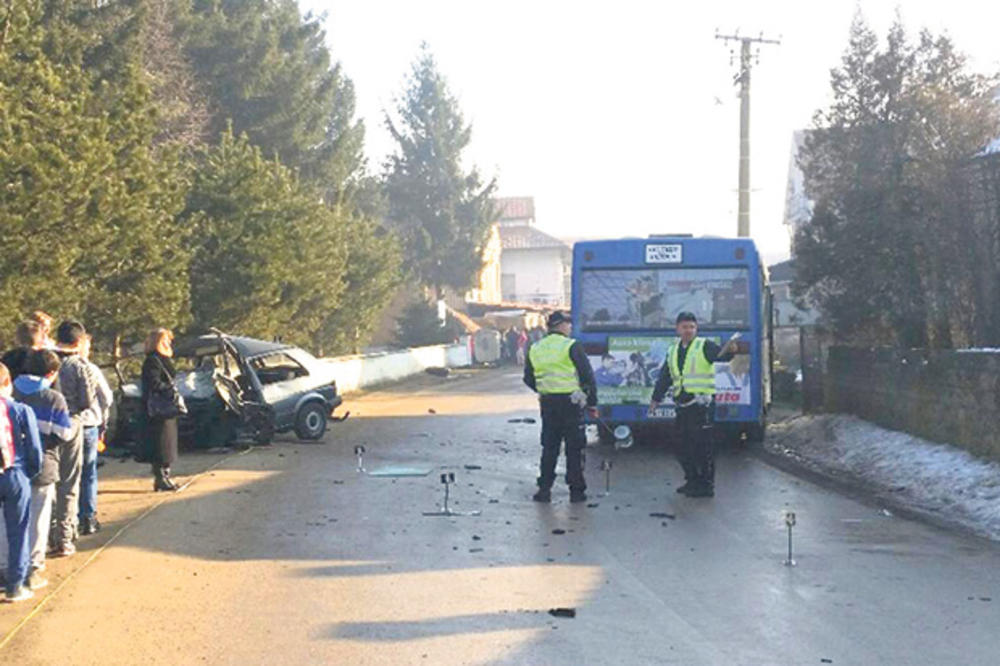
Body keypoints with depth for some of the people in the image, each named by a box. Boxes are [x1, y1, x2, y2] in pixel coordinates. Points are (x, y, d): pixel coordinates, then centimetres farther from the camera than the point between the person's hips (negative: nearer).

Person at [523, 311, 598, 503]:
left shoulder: (535, 349, 7)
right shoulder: (572, 346, -9)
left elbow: (529, 379, 13)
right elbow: (587, 376, -9)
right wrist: (592, 402, -2)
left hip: (547, 403, 5)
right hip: (570, 402, -4)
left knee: (549, 446, 13)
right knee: (574, 448, 4)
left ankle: (544, 489, 11)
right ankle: (576, 490, 6)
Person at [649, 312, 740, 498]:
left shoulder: (704, 346, -2)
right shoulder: (673, 351, 17)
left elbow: (720, 355, -22)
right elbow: (664, 378, 22)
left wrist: (729, 350, -43)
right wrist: (656, 399, 19)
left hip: (702, 404, -7)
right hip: (683, 405, 7)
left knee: (702, 444, -6)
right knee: (685, 446, 11)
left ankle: (706, 485, -1)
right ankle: (692, 480, 23)